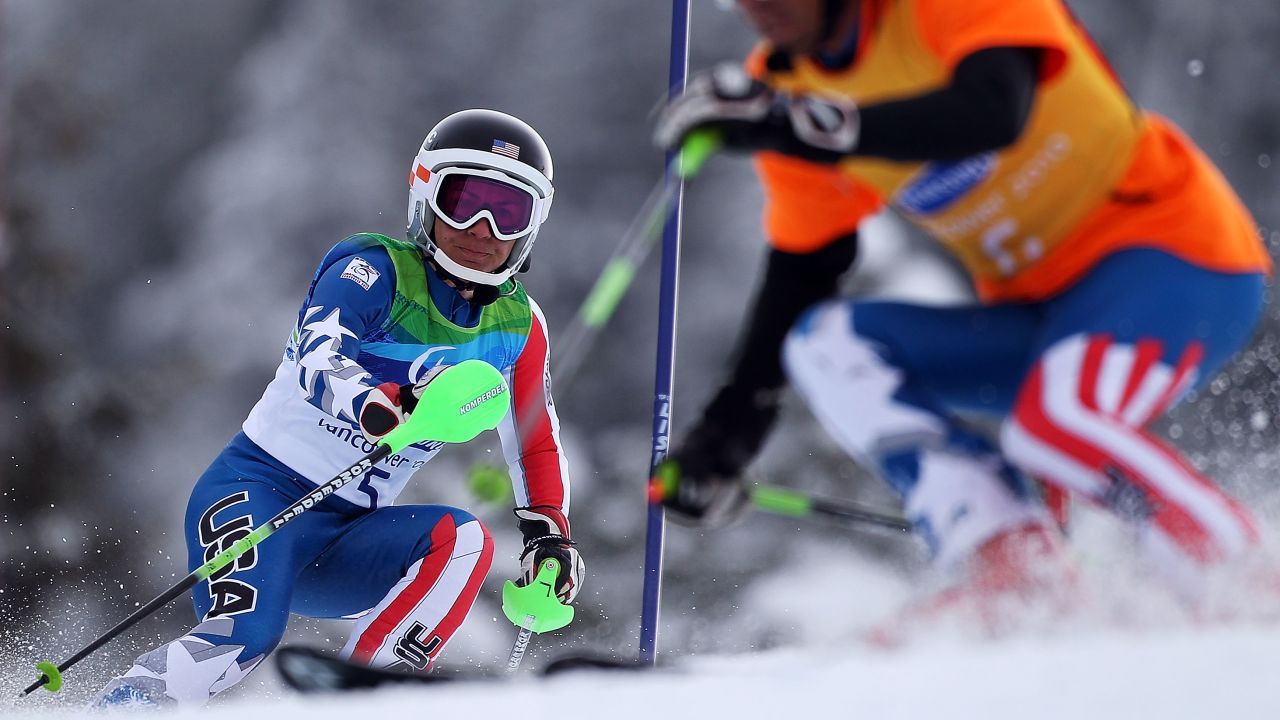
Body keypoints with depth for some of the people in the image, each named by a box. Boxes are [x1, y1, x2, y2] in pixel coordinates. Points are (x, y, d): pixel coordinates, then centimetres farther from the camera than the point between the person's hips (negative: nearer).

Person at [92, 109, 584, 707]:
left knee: (462, 543, -24)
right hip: (259, 493, -5)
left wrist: (549, 535, 3)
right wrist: (375, 405, -50)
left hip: (345, 544, 5)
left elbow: (537, 445, 20)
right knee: (240, 638, -31)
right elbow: (317, 353, -28)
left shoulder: (518, 326, 8)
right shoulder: (375, 269, -9)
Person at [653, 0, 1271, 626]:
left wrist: (804, 126, -40)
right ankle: (1008, 571, -21)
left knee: (1056, 432, -33)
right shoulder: (781, 85, 3)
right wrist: (726, 432, 5)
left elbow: (993, 111, -34)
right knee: (824, 346, -10)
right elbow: (800, 270, 11)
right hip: (1041, 308, 8)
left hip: (1171, 251, -8)